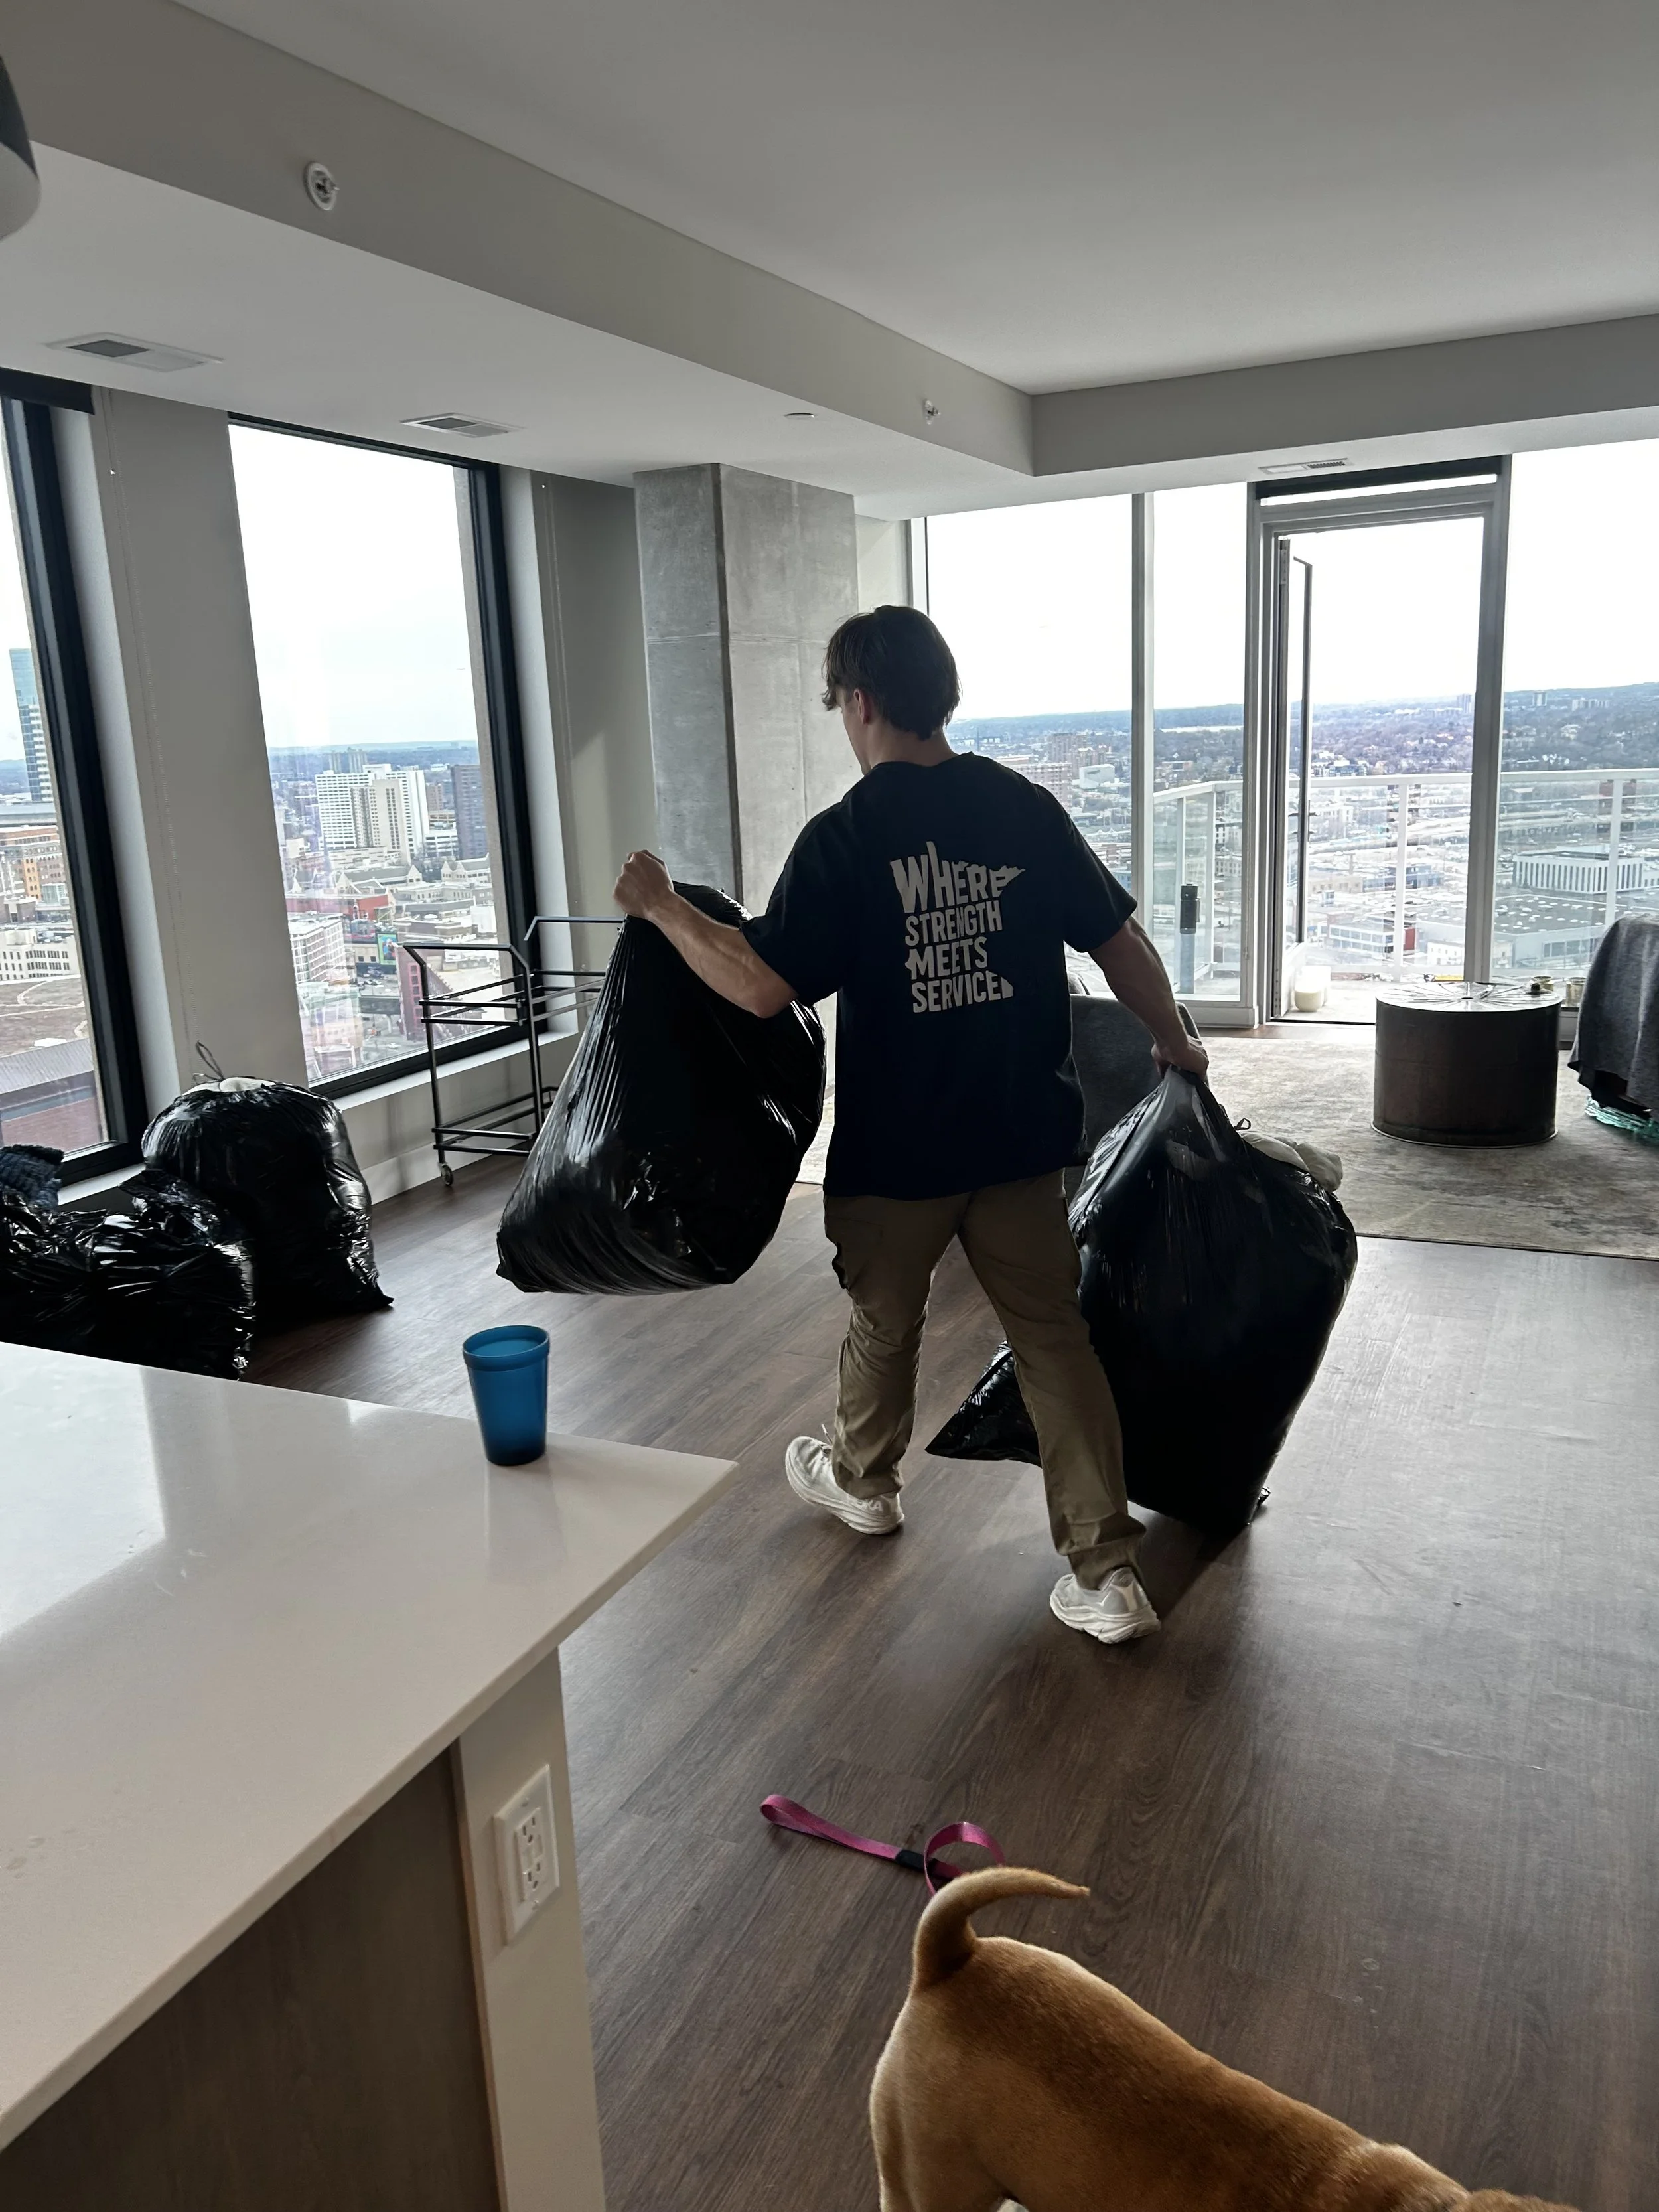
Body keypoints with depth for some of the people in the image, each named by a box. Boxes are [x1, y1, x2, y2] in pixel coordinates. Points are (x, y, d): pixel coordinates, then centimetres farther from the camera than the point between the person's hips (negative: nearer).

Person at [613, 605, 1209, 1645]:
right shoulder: (1026, 808, -2)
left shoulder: (843, 837, -14)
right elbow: (1121, 942, 3)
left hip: (897, 1146, -3)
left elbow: (762, 985, -18)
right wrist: (1176, 1042, 18)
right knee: (1055, 1334, 9)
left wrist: (662, 906, -5)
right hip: (1023, 1134, 3)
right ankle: (1106, 1572, 9)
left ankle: (863, 1480, 44)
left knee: (885, 1321, 20)